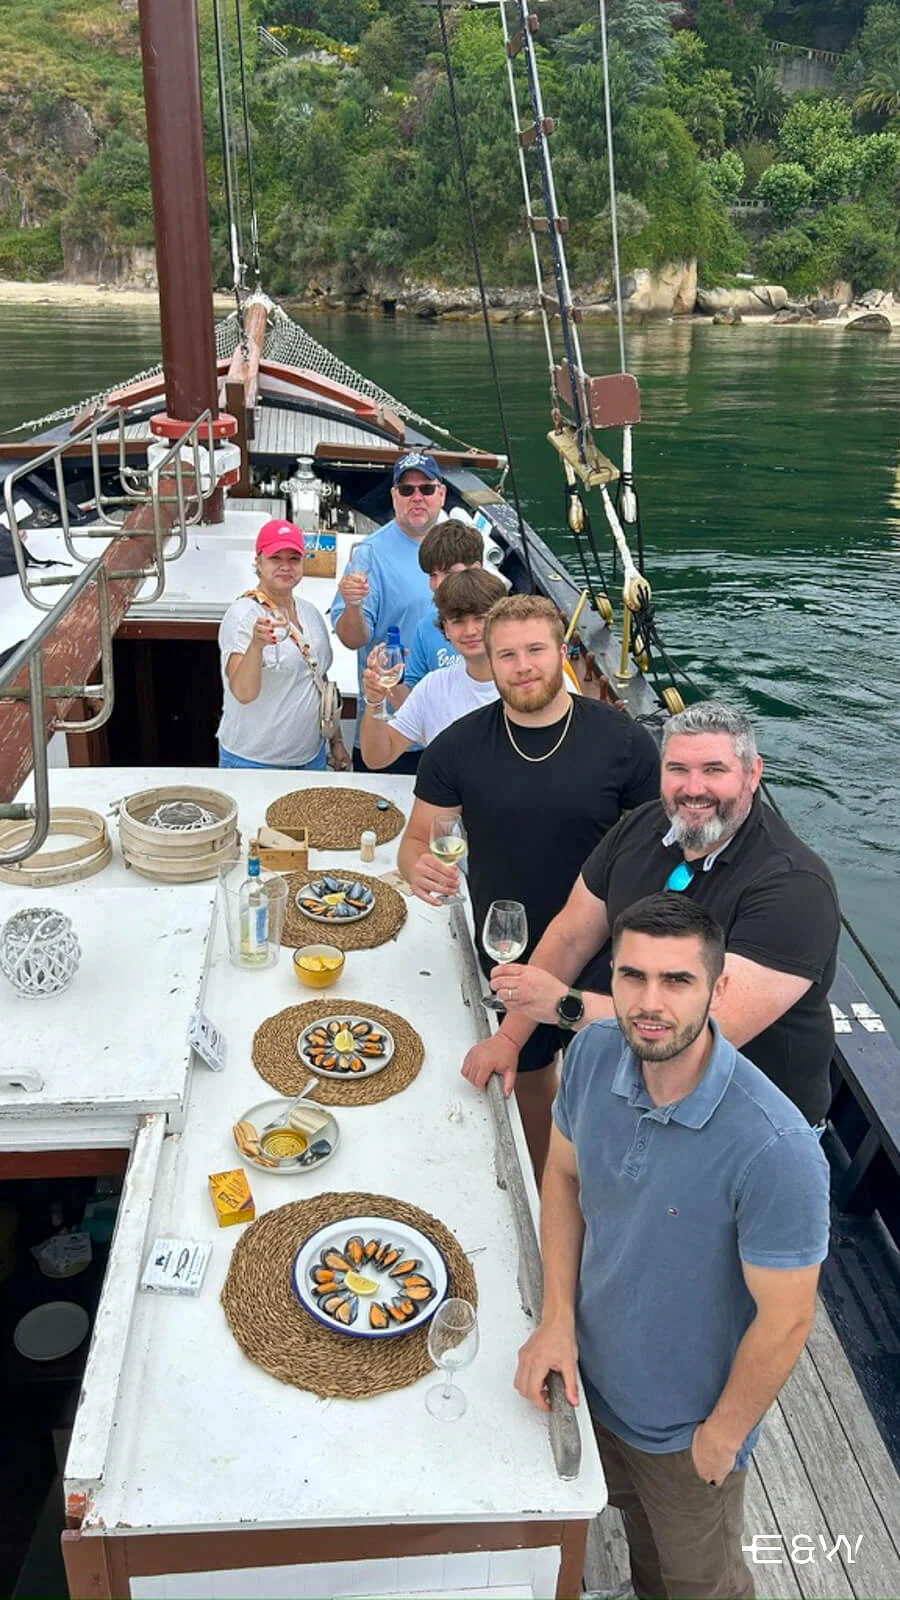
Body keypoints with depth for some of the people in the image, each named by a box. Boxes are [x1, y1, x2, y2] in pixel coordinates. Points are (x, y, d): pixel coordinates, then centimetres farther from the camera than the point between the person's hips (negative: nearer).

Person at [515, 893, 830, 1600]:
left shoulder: (776, 1151, -38)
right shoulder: (594, 1053, -20)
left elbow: (785, 1319, -24)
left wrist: (722, 1436, -10)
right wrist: (558, 1320, -7)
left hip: (690, 1423, -4)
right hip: (595, 1374, 5)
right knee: (636, 1522, 33)